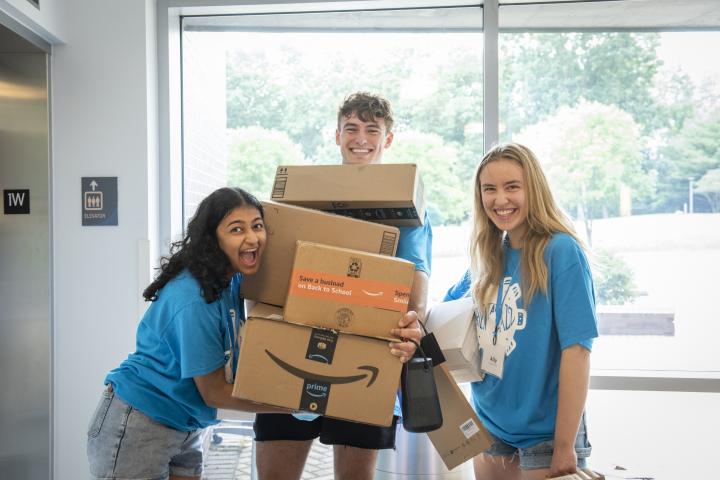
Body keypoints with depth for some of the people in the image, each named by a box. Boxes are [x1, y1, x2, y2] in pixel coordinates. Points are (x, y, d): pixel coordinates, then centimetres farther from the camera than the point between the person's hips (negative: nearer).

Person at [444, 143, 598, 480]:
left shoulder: (560, 251, -14)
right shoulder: (487, 260, 4)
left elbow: (576, 349, -17)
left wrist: (565, 447, -19)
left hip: (545, 431, -6)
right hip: (490, 426, 6)